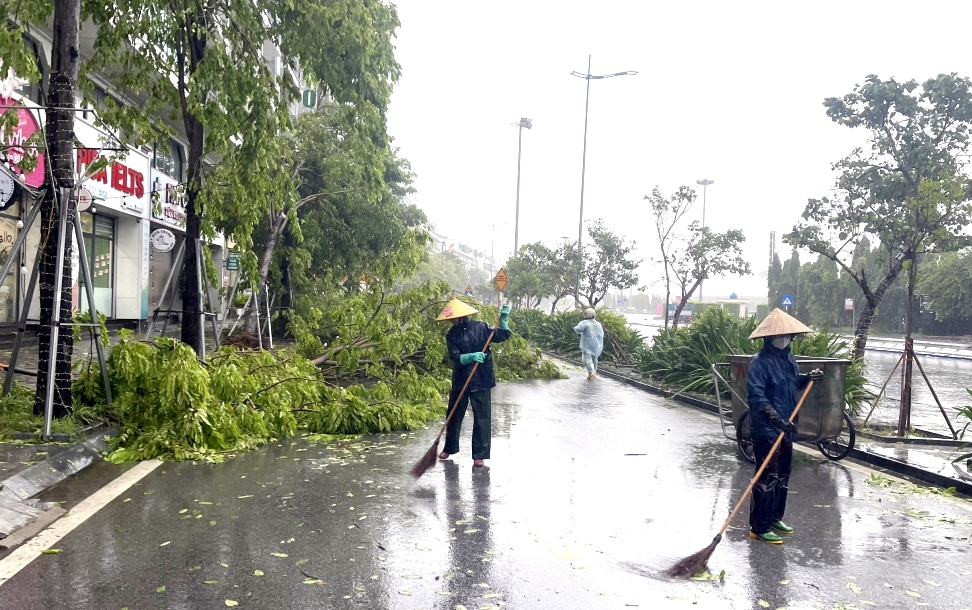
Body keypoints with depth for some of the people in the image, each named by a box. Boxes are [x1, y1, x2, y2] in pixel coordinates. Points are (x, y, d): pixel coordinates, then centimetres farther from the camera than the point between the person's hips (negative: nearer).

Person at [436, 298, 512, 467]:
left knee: (482, 417, 0)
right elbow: (455, 357, -11)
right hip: (460, 379, 3)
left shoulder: (480, 327, -3)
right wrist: (471, 357, -28)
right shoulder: (451, 334, 0)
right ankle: (449, 448, 33)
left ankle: (479, 454, 8)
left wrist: (503, 320, -22)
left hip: (480, 380, -3)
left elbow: (500, 336, -7)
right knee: (454, 415, 14)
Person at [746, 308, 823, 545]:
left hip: (785, 427, 9)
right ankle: (759, 528, 2)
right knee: (767, 477, -6)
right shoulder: (760, 362, -16)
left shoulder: (789, 359, 10)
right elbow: (756, 396, -23)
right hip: (766, 429, -9)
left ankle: (775, 518, 32)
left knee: (783, 476, 17)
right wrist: (776, 419, -30)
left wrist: (808, 377, 3)